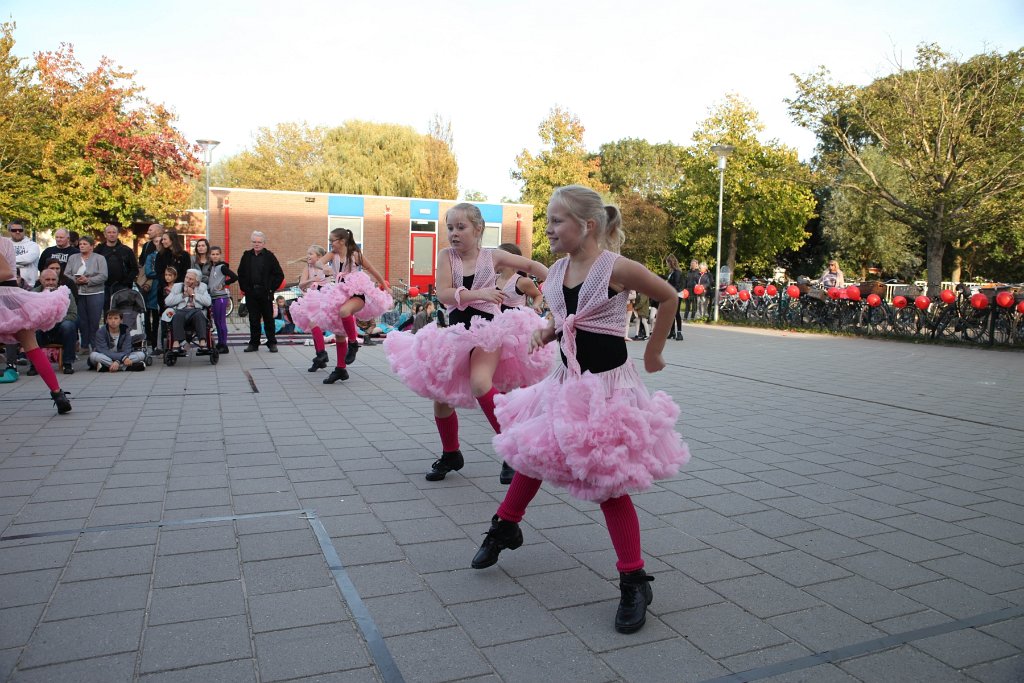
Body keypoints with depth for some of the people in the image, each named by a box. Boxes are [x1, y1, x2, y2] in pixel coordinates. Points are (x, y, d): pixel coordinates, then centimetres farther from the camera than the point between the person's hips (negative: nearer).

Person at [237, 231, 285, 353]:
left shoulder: (269, 256, -1)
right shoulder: (247, 256, 8)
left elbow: (280, 275, -1)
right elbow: (241, 274, 16)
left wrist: (271, 289, -6)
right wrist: (244, 288, 5)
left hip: (265, 293, -3)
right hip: (251, 293, 3)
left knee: (268, 319, 4)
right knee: (253, 319, 6)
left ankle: (272, 343, 12)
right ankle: (254, 343, 14)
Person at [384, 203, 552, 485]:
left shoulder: (493, 257, 1)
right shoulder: (446, 256, 2)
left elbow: (531, 266, 14)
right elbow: (443, 294, -12)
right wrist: (479, 294, -22)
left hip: (487, 328, -4)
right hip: (455, 331, 4)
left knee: (479, 383, -31)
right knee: (440, 395, 6)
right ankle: (450, 454, 31)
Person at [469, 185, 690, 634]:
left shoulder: (617, 268, -16)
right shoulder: (557, 270, 3)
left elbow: (670, 297, -3)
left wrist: (653, 353, 4)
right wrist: (548, 332, -2)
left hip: (608, 384, -7)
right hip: (568, 381, 7)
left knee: (608, 485, -3)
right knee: (531, 453, 18)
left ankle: (634, 582, 13)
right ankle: (505, 527, 43)